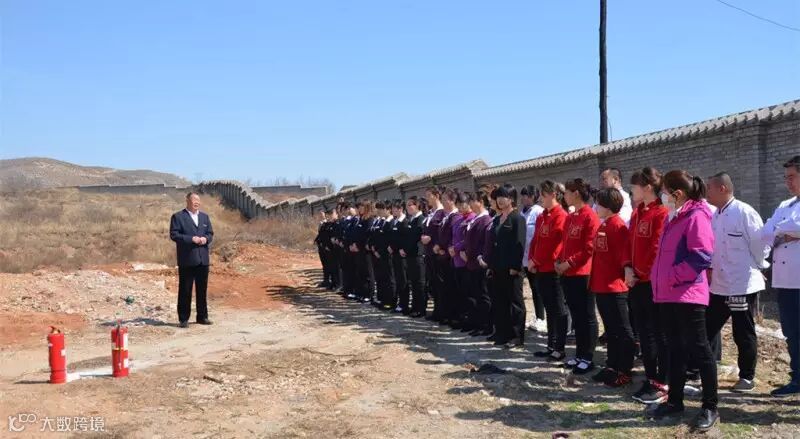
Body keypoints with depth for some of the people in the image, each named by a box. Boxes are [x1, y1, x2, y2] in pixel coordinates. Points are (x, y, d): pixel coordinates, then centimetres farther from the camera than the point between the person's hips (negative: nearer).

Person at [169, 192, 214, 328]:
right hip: (187, 260, -5)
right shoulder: (178, 217, -2)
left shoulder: (205, 217, 15)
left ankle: (202, 316, 20)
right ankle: (183, 319, 6)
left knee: (202, 289, 10)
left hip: (203, 259, 5)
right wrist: (191, 239, -18)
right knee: (185, 290, 0)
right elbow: (174, 235, -9)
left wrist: (206, 239, -8)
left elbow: (210, 234, 15)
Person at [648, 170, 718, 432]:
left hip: (687, 294, -9)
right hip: (669, 294, 9)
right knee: (676, 348, 14)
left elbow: (702, 256, -20)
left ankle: (710, 408, 9)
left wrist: (672, 277, -18)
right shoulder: (676, 219, 17)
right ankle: (675, 401, 23)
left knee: (698, 349, -1)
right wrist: (661, 280, 11)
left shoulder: (696, 216, -11)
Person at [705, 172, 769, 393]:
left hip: (743, 285, -7)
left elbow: (761, 242, -13)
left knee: (744, 334, 5)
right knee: (707, 330, 10)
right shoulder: (715, 216, 9)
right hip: (718, 286, 7)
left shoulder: (744, 212, -14)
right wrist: (709, 269, 7)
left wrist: (756, 267, -2)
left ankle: (747, 378, 19)